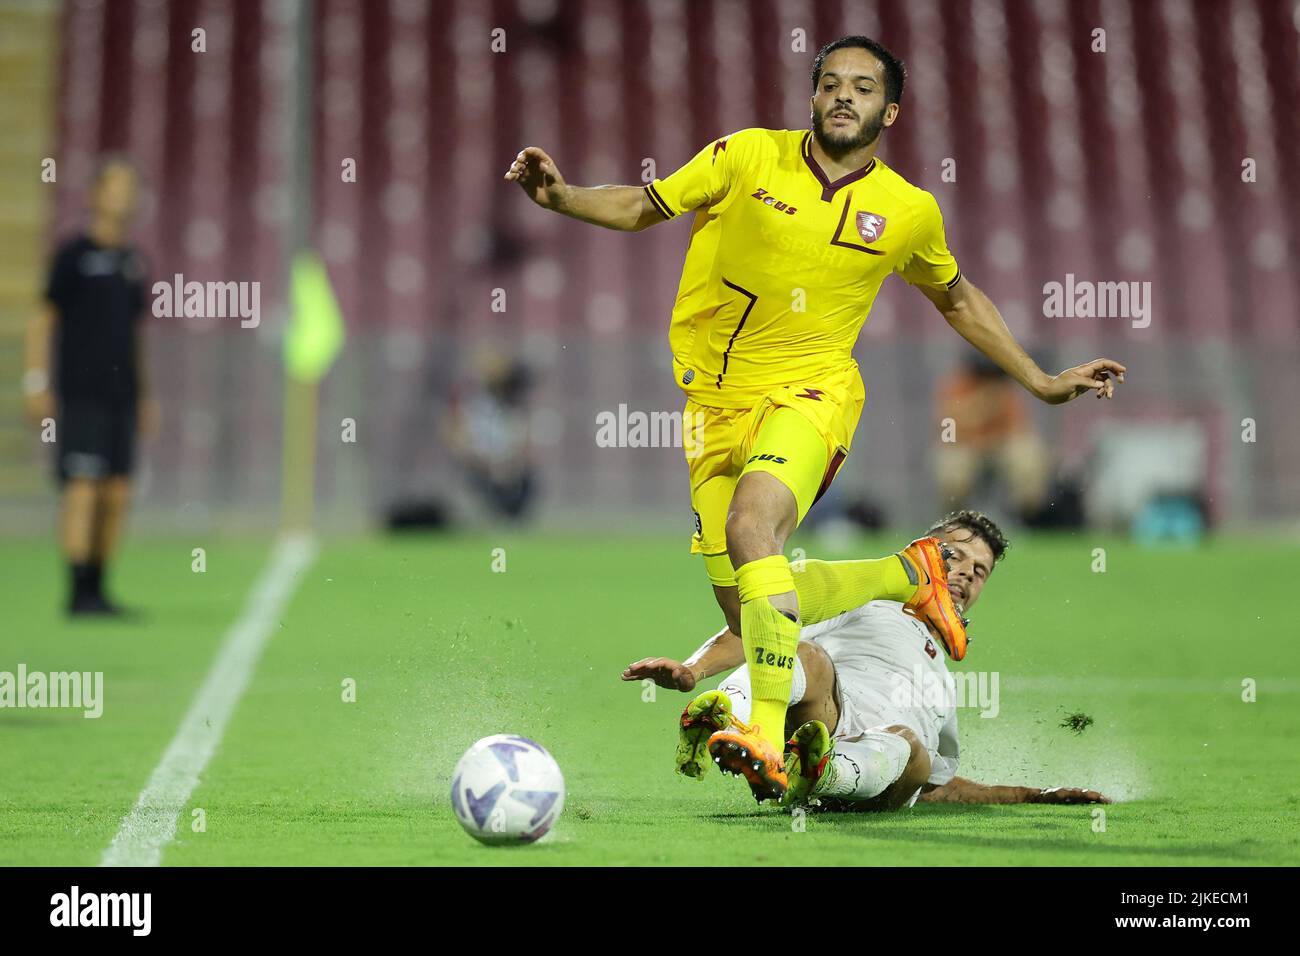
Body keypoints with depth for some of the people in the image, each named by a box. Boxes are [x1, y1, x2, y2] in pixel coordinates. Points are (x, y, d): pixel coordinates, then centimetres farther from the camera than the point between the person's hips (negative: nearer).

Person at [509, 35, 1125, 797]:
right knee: (746, 609, 4)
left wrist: (1043, 383, 20)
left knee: (753, 522, -34)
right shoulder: (749, 156, -2)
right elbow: (644, 207, 4)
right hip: (715, 398, 3)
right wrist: (561, 197, -15)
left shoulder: (909, 212, 2)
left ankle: (770, 737, -37)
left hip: (808, 392, -3)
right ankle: (910, 578, 32)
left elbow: (956, 299, 20)